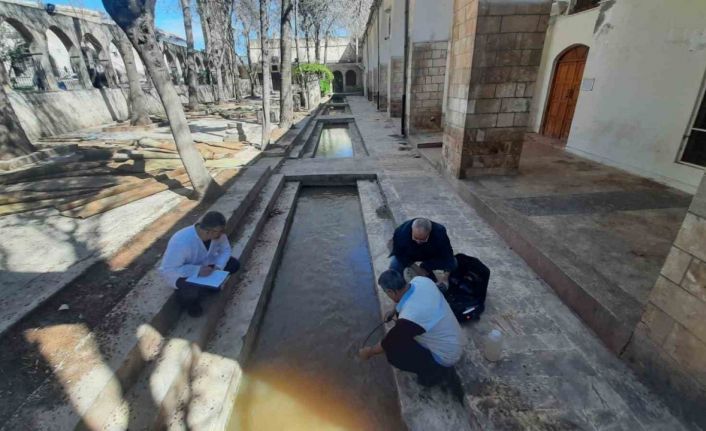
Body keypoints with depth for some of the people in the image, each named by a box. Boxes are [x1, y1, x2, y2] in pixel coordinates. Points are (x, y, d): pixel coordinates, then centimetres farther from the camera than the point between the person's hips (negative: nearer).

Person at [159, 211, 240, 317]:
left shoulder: (217, 233, -23)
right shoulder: (181, 242, -39)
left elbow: (225, 250, -7)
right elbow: (168, 270, -33)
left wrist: (218, 266, -25)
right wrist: (197, 271, -39)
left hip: (204, 265, 6)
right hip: (180, 273, -5)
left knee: (234, 263, -11)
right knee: (191, 293, -35)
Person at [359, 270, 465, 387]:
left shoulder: (409, 317, -35)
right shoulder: (421, 280, -18)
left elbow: (388, 344, -16)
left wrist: (369, 352, 2)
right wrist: (394, 310, 13)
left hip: (446, 356, -7)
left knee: (392, 352, -9)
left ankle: (433, 371, 8)